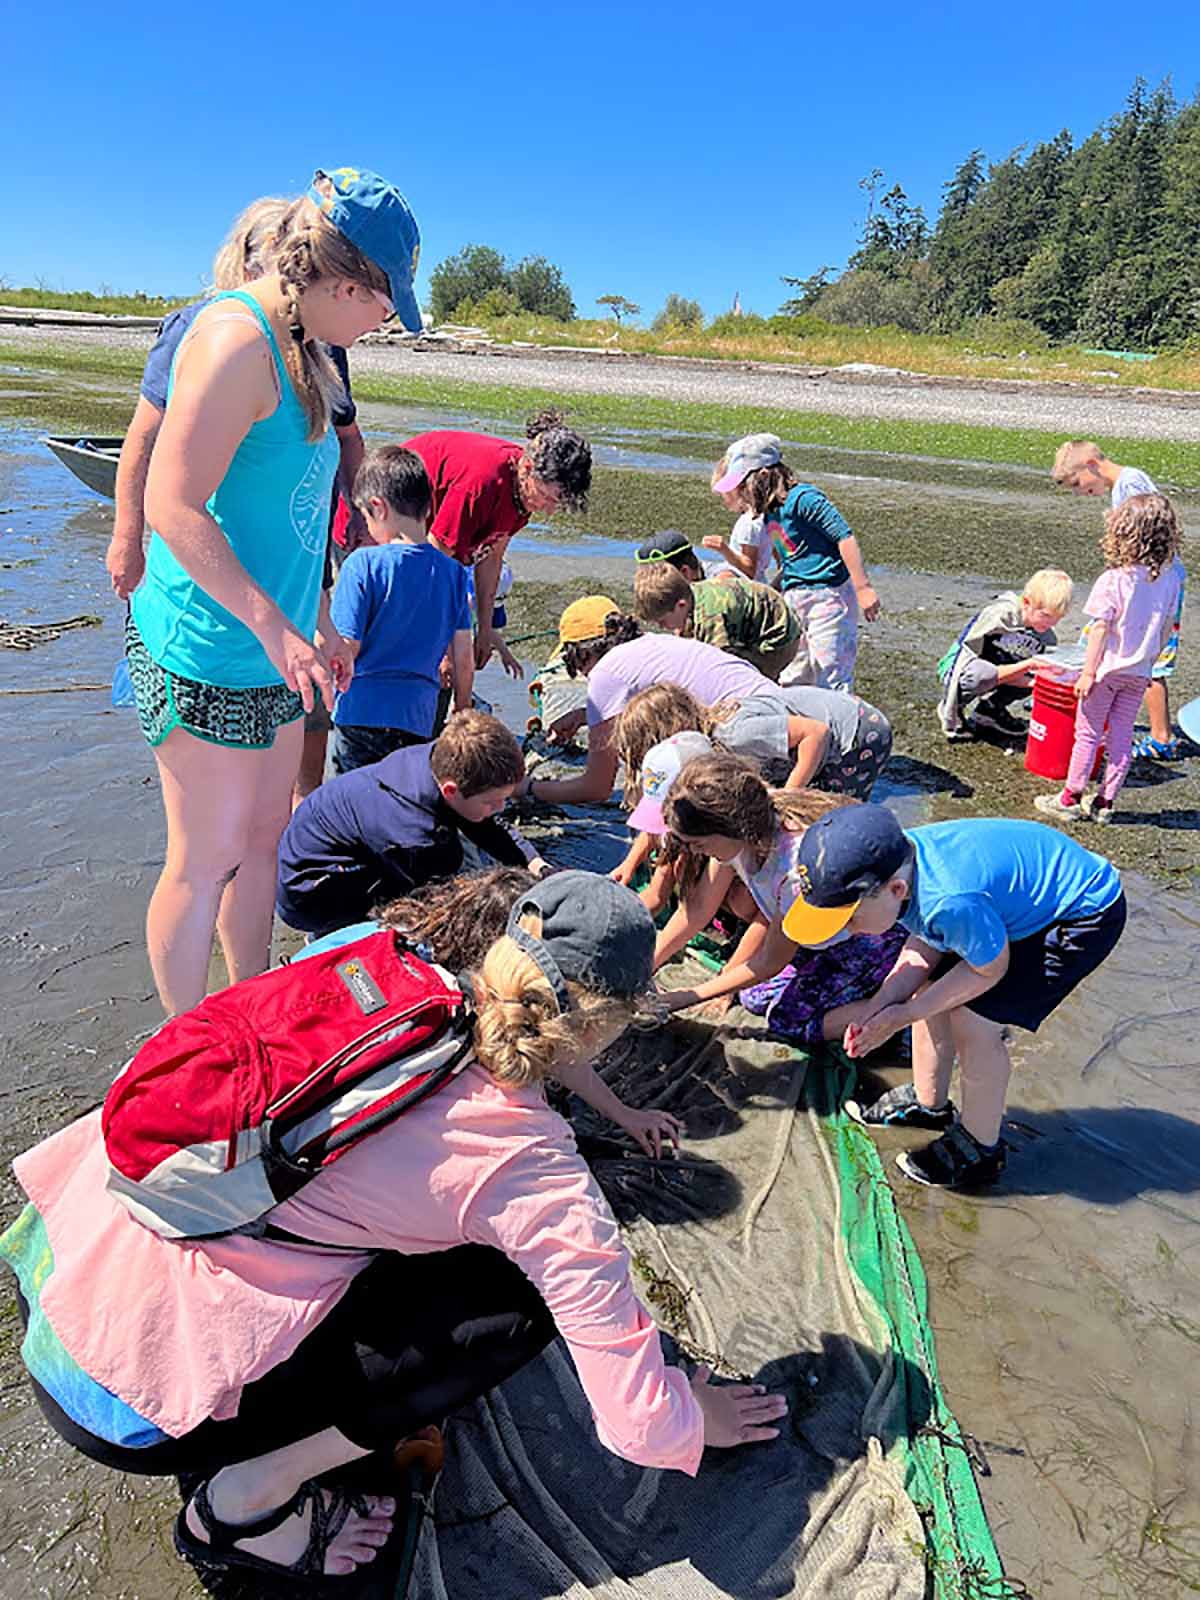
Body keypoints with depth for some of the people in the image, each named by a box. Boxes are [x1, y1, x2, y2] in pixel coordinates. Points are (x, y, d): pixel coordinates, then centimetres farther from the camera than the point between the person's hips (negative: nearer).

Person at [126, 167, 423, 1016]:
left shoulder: (303, 349, 13)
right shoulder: (236, 338, -17)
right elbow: (173, 505, -22)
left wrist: (320, 623, 21)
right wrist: (275, 627, -26)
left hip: (273, 646, 10)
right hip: (208, 650, -9)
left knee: (263, 837, 17)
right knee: (207, 860, 2)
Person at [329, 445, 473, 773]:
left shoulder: (364, 563, -11)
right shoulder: (454, 572, 3)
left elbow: (346, 649, -13)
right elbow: (464, 658, 7)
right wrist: (462, 710, 22)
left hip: (362, 712, -3)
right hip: (418, 716, 4)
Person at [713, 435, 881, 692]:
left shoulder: (802, 498, -16)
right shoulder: (769, 512, 11)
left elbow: (845, 537, -20)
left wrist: (863, 588, -22)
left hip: (828, 595, -9)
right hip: (795, 598, 9)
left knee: (831, 679, -5)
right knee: (794, 680, 13)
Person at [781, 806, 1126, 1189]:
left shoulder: (949, 902, -41)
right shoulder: (897, 860, -17)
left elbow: (991, 970, -21)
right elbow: (924, 947, -3)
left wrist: (903, 1014, -17)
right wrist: (878, 1008, -15)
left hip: (1085, 912, -8)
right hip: (1026, 890, 8)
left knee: (972, 1022, -12)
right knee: (931, 989, 6)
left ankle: (979, 1152, 11)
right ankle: (928, 1105, 29)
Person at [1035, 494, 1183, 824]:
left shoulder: (1112, 581, -19)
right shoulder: (1169, 580, -2)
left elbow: (1100, 628, -18)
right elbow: (1166, 628, 6)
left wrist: (1088, 672, -14)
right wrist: (1150, 662, 18)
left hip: (1108, 669, -5)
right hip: (1139, 672, 5)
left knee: (1088, 733, 7)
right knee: (1122, 736, 12)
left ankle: (1071, 797, 15)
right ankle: (1105, 802, 19)